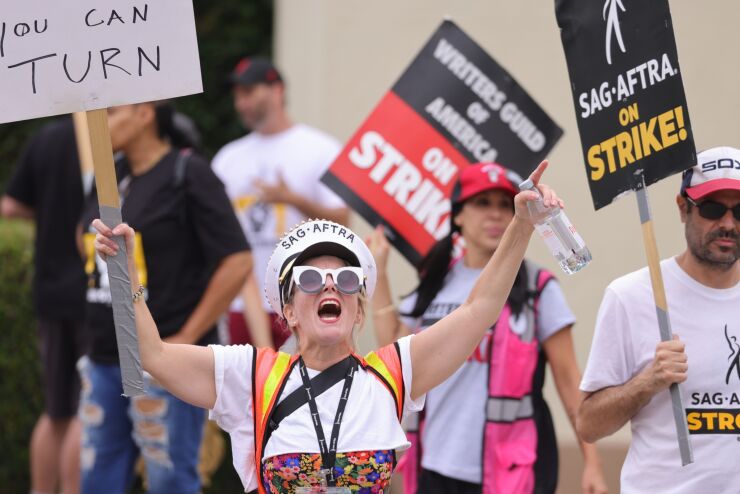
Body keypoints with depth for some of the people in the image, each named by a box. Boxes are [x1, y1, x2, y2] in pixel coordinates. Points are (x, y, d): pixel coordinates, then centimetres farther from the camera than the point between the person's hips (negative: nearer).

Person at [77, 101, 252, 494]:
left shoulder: (188, 174, -10)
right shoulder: (111, 177, 11)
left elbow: (237, 261, -15)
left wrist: (187, 337, -14)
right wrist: (101, 333, 12)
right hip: (105, 359, 8)